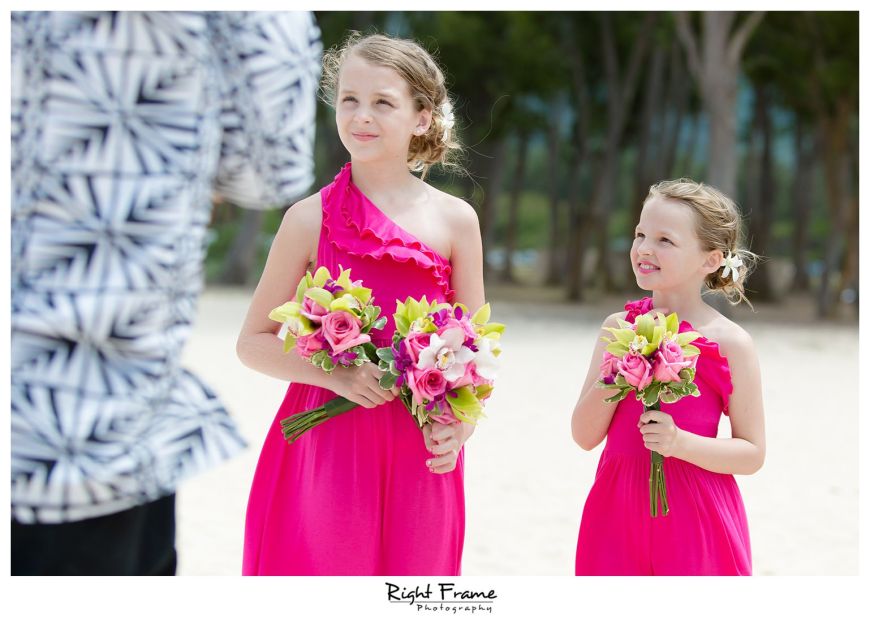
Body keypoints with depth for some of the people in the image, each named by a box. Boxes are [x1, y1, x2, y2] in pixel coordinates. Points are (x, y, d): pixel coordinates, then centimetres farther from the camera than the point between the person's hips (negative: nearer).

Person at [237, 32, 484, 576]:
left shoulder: (455, 220, 4)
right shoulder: (311, 219, 0)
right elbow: (253, 342, 4)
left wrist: (459, 421, -10)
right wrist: (337, 375, -13)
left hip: (419, 452, 1)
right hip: (325, 443, -1)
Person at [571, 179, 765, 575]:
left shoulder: (729, 343, -6)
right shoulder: (619, 327, 3)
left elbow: (752, 454, -4)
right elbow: (585, 436, 1)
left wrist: (681, 442, -19)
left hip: (694, 516, -3)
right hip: (618, 512, 3)